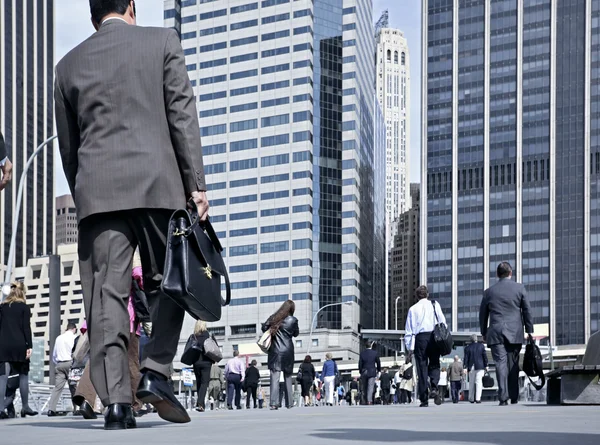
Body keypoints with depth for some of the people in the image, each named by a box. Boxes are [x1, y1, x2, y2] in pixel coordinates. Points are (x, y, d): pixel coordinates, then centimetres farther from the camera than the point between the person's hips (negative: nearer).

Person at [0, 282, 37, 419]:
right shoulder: (24, 307, 2)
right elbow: (26, 327, -5)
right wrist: (29, 346, -5)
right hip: (19, 345, -3)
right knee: (23, 374, 9)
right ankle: (25, 407, 11)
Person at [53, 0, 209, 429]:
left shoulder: (69, 64, 15)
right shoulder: (162, 41, 8)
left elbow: (68, 146, 17)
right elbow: (182, 115, 0)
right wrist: (196, 184, -1)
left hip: (97, 190, 2)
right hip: (158, 184, -2)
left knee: (106, 295, -1)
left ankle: (116, 399, -8)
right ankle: (156, 373, -6)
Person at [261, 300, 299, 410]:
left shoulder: (274, 318, 0)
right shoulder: (293, 320, -2)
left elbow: (264, 327, -2)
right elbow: (296, 334, 9)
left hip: (275, 351, 0)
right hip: (288, 351, 0)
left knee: (274, 377, -7)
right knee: (288, 377, 12)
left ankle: (274, 403, -18)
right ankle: (289, 403, 14)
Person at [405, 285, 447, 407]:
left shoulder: (413, 309, 10)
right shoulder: (435, 305, 10)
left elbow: (409, 330, 6)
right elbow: (442, 322, 2)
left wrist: (410, 348, 7)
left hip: (420, 338, 0)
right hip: (433, 336, 0)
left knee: (422, 368, 2)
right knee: (434, 365, 12)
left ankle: (424, 399, 0)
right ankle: (434, 387, -16)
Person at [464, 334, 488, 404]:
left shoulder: (467, 347, 2)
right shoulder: (481, 346, 1)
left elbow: (466, 358, 0)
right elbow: (485, 356, 1)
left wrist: (465, 367, 0)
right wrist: (486, 365, 7)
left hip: (471, 367, 1)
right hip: (480, 366, -1)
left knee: (471, 383, 10)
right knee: (479, 382, -5)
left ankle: (471, 399, 12)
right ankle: (478, 398, -15)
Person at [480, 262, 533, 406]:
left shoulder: (489, 292, 7)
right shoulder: (519, 288, 4)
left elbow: (483, 314, 13)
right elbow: (527, 311, 4)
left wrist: (484, 334, 23)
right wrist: (529, 331, 10)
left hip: (495, 333, 0)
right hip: (515, 333, 0)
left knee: (500, 363, -6)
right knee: (513, 365, 8)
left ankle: (503, 397, -16)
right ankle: (514, 397, 12)